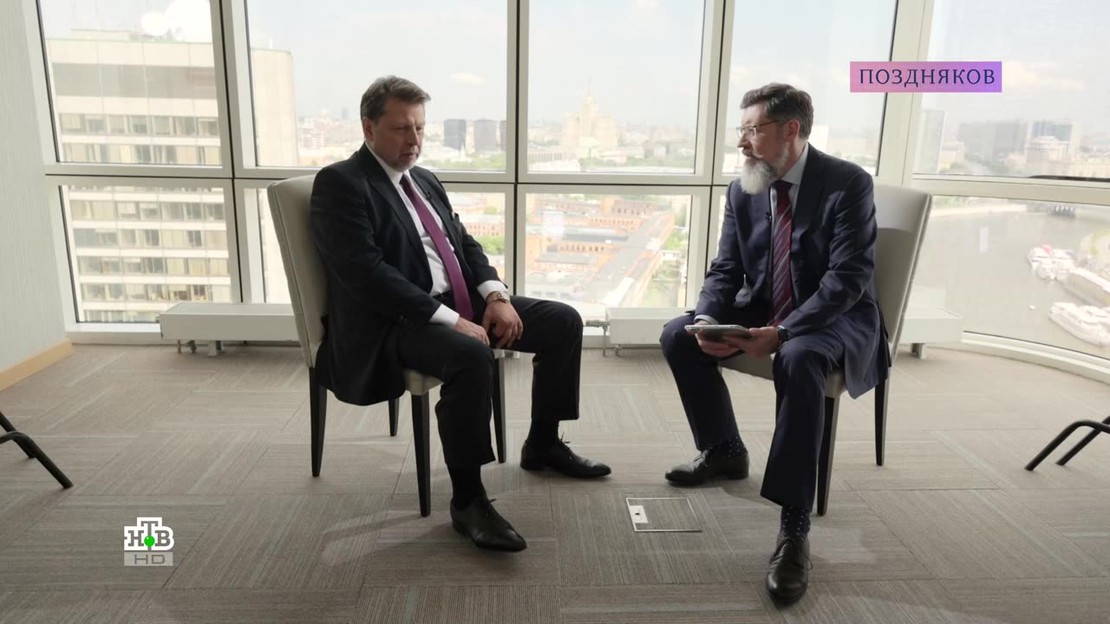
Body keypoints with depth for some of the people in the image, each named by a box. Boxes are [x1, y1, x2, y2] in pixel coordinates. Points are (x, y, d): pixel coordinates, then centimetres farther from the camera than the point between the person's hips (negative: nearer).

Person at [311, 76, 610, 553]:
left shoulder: (425, 180, 19)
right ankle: (467, 500, -20)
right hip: (395, 322, -8)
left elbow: (465, 244, 18)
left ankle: (543, 444, 15)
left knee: (564, 321, -1)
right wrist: (450, 320, -24)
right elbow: (366, 272, -20)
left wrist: (495, 295, -3)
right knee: (471, 356, -38)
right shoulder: (340, 183, -8)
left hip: (461, 302, 9)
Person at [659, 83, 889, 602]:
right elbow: (725, 270, 2)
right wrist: (708, 321, -19)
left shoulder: (848, 183, -15)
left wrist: (781, 332, -33)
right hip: (762, 308, 6)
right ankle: (724, 451, 11)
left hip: (836, 316, -6)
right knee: (678, 337, -10)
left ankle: (794, 529, -31)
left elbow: (849, 277, -22)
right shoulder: (742, 189, 1)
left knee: (798, 361, -38)